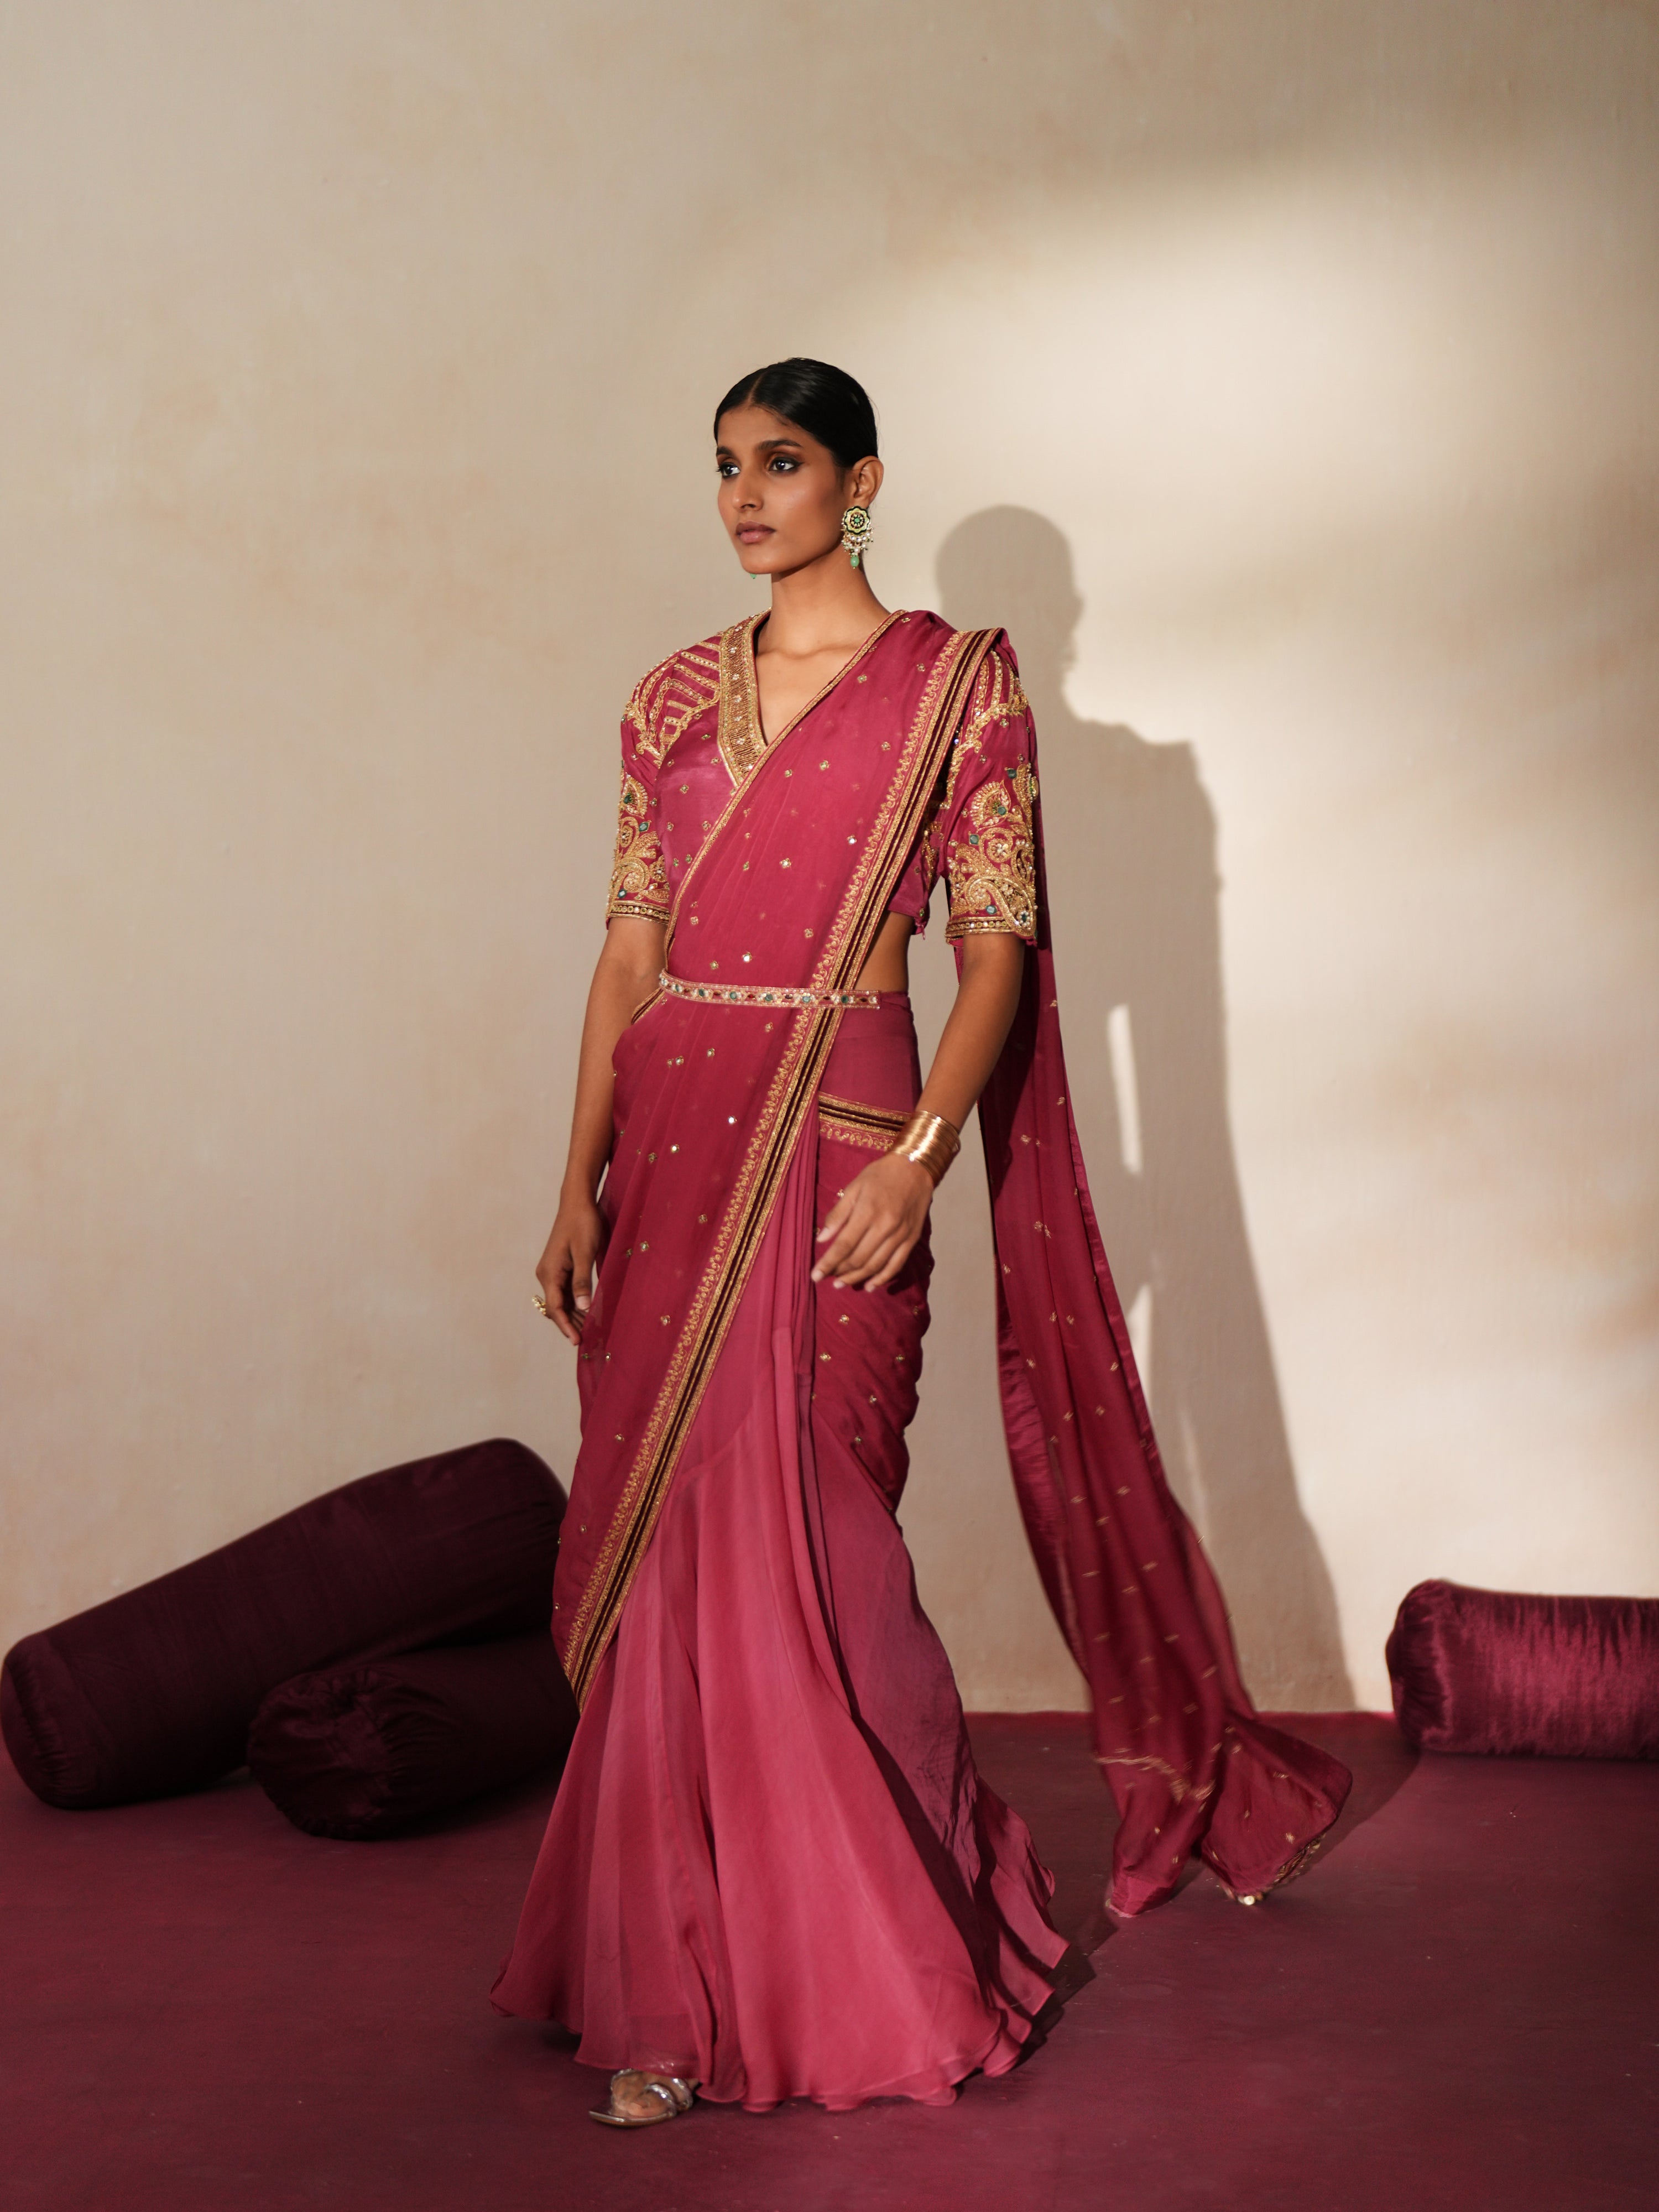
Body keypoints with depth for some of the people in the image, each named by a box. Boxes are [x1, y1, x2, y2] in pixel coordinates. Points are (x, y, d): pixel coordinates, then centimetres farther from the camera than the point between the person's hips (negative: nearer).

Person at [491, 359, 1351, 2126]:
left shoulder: (957, 684, 0)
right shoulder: (676, 696, 13)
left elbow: (998, 944, -4)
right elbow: (630, 947, 11)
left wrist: (917, 1156, -16)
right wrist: (581, 1182, 4)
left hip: (832, 1143, -5)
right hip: (674, 1141, 5)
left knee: (796, 1547, -3)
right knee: (668, 1552, 5)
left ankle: (882, 1957, 19)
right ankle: (685, 1989, 18)